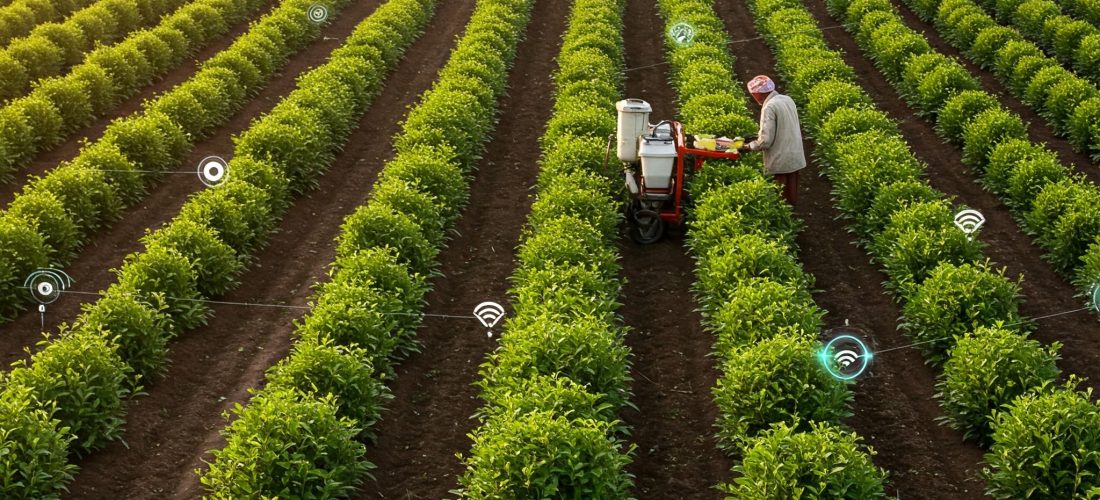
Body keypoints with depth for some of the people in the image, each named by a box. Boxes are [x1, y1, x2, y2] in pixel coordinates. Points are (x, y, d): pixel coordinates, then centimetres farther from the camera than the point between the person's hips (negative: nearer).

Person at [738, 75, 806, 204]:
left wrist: (749, 147, -5)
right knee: (791, 196, 16)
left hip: (781, 161, -8)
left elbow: (766, 141, -21)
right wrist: (762, 134, 19)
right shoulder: (787, 100, 6)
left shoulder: (769, 108, -19)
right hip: (795, 157, 8)